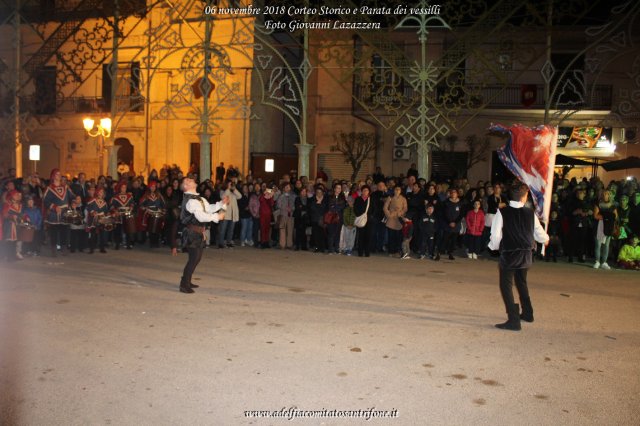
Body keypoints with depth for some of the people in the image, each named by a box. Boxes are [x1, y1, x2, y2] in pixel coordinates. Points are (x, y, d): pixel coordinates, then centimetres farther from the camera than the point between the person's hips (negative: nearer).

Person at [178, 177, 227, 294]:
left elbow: (209, 208, 16)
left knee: (196, 258, 19)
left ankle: (187, 281, 30)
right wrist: (217, 217, -19)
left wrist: (222, 204, 3)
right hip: (193, 233, -10)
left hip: (198, 233, 10)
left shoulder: (198, 198, 14)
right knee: (193, 259, -7)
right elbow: (201, 217, -27)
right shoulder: (191, 201, -19)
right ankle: (184, 286, 1)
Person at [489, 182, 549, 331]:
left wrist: (493, 246, 6)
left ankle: (514, 320, -5)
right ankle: (527, 313, 39)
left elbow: (496, 235, -15)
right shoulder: (530, 213, -3)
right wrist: (546, 239, 31)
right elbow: (540, 234, 8)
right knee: (521, 282, 25)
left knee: (506, 285, 2)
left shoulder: (502, 212, -14)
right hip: (526, 254, 5)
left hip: (508, 255, -5)